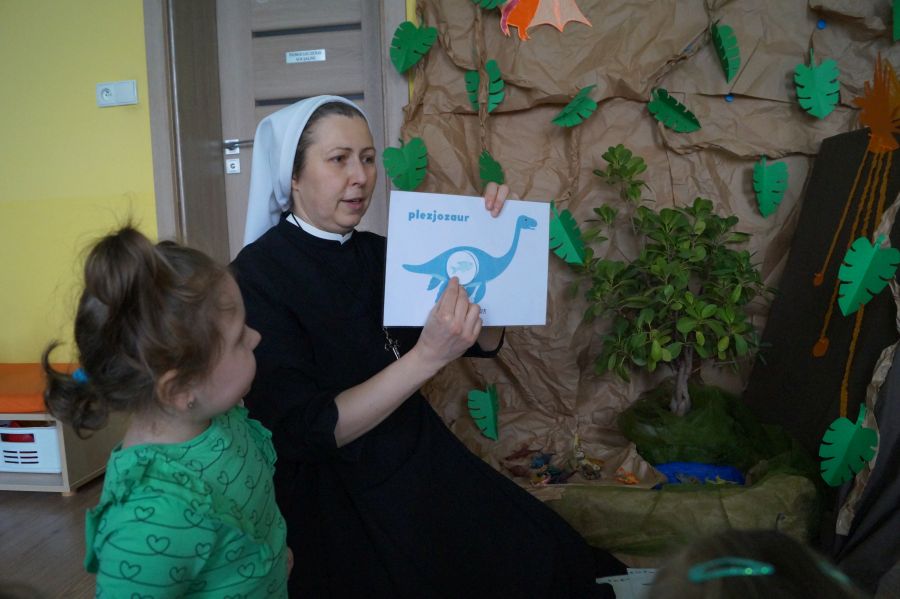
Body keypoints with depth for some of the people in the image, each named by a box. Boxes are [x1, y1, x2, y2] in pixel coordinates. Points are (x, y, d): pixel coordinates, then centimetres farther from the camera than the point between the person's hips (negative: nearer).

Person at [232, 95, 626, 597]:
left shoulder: (378, 253, 4)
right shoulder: (256, 276, -14)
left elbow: (485, 342, 4)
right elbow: (308, 431, -21)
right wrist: (427, 356, -29)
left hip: (423, 465, 5)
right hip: (339, 503, -5)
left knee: (549, 556, -9)